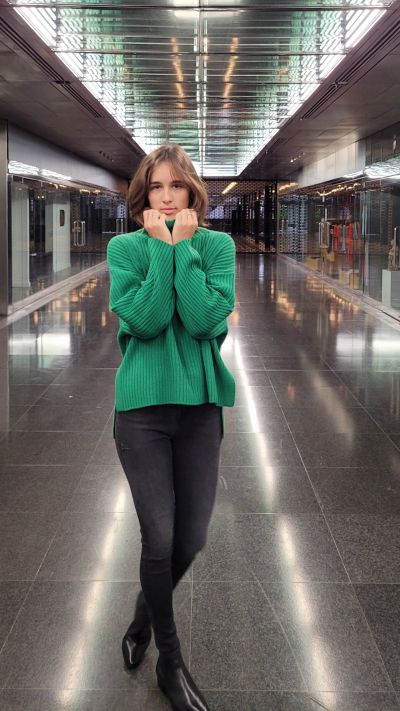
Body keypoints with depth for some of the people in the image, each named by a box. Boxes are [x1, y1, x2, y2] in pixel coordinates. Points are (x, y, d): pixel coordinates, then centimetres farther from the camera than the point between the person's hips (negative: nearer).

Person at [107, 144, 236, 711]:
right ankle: (171, 661, 21)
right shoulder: (125, 248, -3)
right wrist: (162, 247, -16)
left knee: (191, 540, 8)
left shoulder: (217, 245, -1)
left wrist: (183, 246, -15)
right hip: (143, 405, -2)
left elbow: (206, 320, -16)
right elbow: (144, 321, -17)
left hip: (201, 405, 2)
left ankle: (145, 616, 40)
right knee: (160, 539, -2)